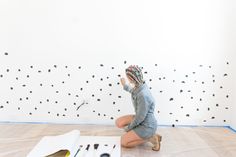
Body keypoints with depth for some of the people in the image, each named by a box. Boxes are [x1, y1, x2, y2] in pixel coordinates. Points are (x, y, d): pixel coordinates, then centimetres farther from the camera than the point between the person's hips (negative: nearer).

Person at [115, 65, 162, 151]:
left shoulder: (143, 95, -35)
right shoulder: (140, 85, -8)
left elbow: (140, 117, -24)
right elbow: (133, 91, 20)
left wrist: (128, 128, -9)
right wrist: (125, 85, 30)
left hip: (147, 125, -8)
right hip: (140, 119, 8)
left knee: (124, 142, 1)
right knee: (118, 122, 7)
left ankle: (151, 138, 5)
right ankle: (142, 135, 12)